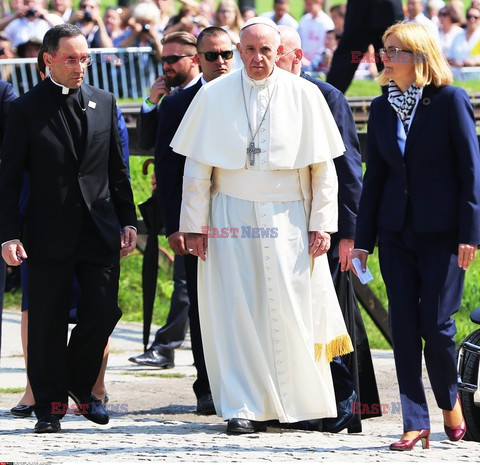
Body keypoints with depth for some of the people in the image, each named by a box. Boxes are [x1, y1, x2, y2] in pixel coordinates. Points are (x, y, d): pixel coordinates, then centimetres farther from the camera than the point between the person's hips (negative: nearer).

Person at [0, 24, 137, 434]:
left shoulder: (103, 103, 9)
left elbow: (117, 168, 14)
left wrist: (128, 220, 8)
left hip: (100, 230, 3)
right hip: (50, 233, -3)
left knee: (103, 314, -1)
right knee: (48, 323, 2)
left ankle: (80, 384, 22)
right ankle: (51, 404, 12)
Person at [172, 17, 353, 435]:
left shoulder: (304, 96, 0)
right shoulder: (213, 97, 1)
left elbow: (323, 167, 2)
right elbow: (197, 167, 4)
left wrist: (322, 224, -2)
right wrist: (195, 225, 0)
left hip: (287, 218, 0)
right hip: (232, 218, 0)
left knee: (291, 310, -1)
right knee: (237, 312, -3)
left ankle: (301, 403, 12)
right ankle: (244, 408, 1)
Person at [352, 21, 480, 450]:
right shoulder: (382, 109, 8)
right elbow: (374, 176, 11)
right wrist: (362, 239, 8)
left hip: (442, 231, -5)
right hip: (396, 231, 5)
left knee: (435, 322, -5)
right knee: (403, 325, 0)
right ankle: (415, 423, 4)